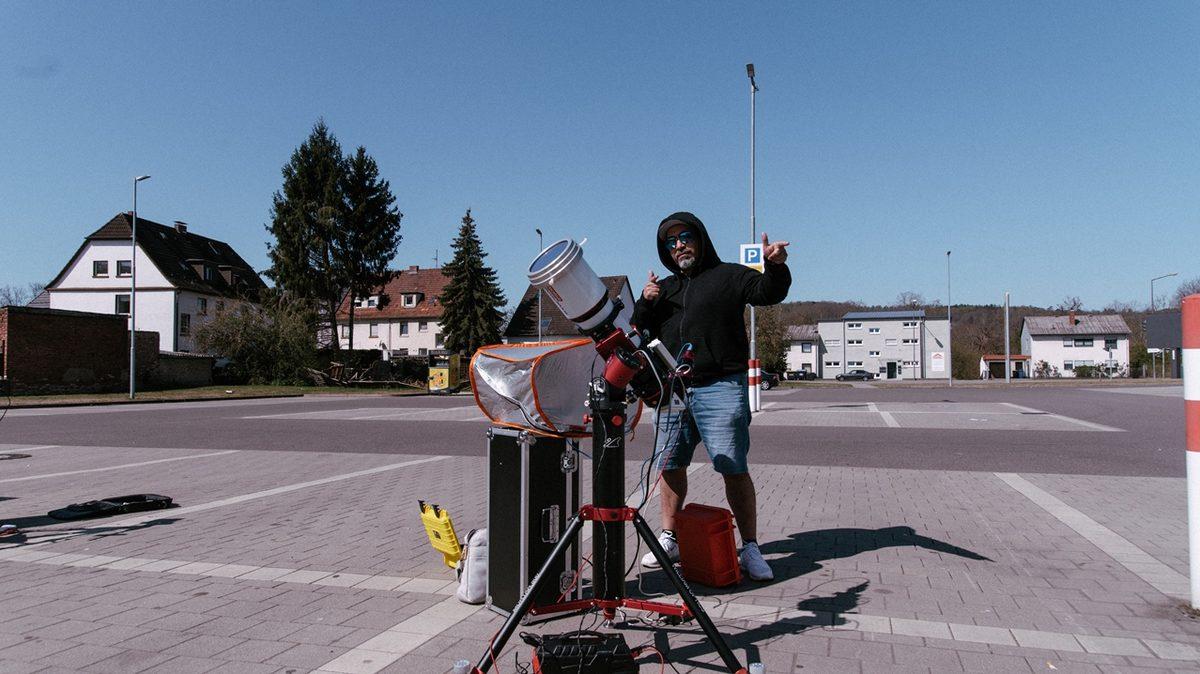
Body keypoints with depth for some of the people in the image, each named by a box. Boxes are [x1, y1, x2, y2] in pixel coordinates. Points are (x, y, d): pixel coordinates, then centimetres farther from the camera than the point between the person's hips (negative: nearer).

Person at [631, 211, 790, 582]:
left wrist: (775, 267, -32)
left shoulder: (728, 276, 5)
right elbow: (639, 335, 17)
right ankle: (669, 539, 25)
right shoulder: (663, 288, 21)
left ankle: (750, 548, 2)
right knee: (670, 465, 11)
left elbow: (768, 292, -11)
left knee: (734, 468, -7)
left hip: (720, 388, -5)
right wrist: (644, 304, -1)